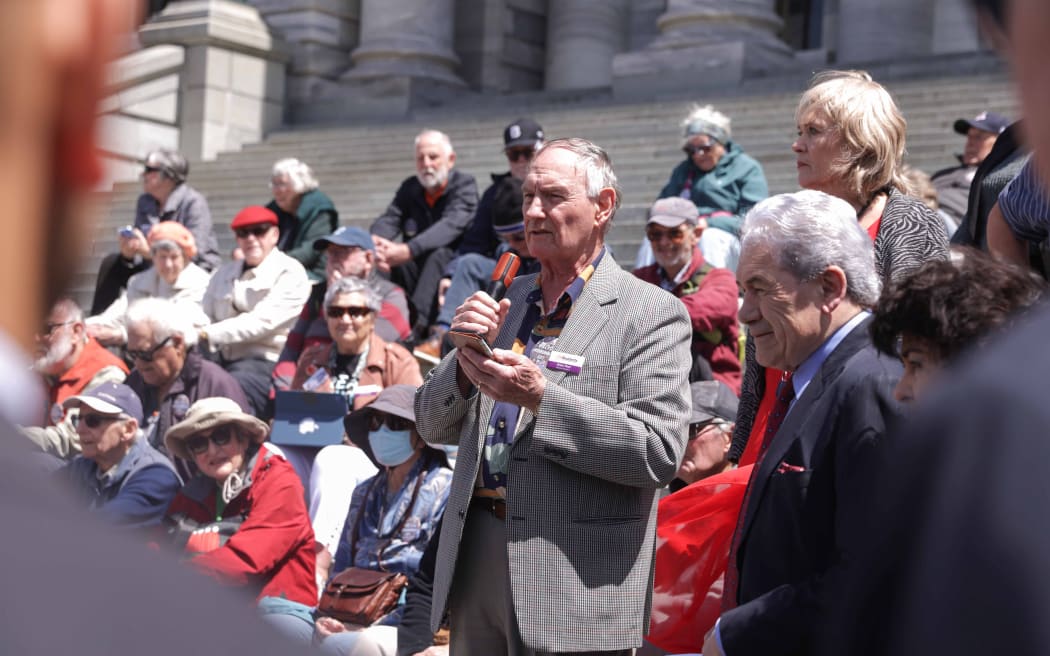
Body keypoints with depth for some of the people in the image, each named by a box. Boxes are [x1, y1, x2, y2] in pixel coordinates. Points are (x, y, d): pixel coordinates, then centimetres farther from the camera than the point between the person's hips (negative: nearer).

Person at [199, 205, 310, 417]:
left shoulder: (290, 273, 0)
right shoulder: (225, 274, 22)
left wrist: (208, 335, -15)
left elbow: (262, 321, -11)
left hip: (265, 364, -7)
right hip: (221, 360, 7)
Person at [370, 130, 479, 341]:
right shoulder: (410, 187, 12)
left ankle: (416, 325, -48)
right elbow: (388, 220, -3)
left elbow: (451, 226, -24)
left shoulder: (464, 186, -5)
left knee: (440, 254, -36)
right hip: (414, 269, 4)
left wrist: (408, 250, -40)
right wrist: (374, 243, -30)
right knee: (396, 261, -27)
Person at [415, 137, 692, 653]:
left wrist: (539, 395, -21)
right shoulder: (505, 299, 12)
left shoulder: (651, 314, -5)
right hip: (474, 558, 5)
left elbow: (659, 453, -15)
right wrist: (466, 356, -6)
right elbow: (434, 428, 13)